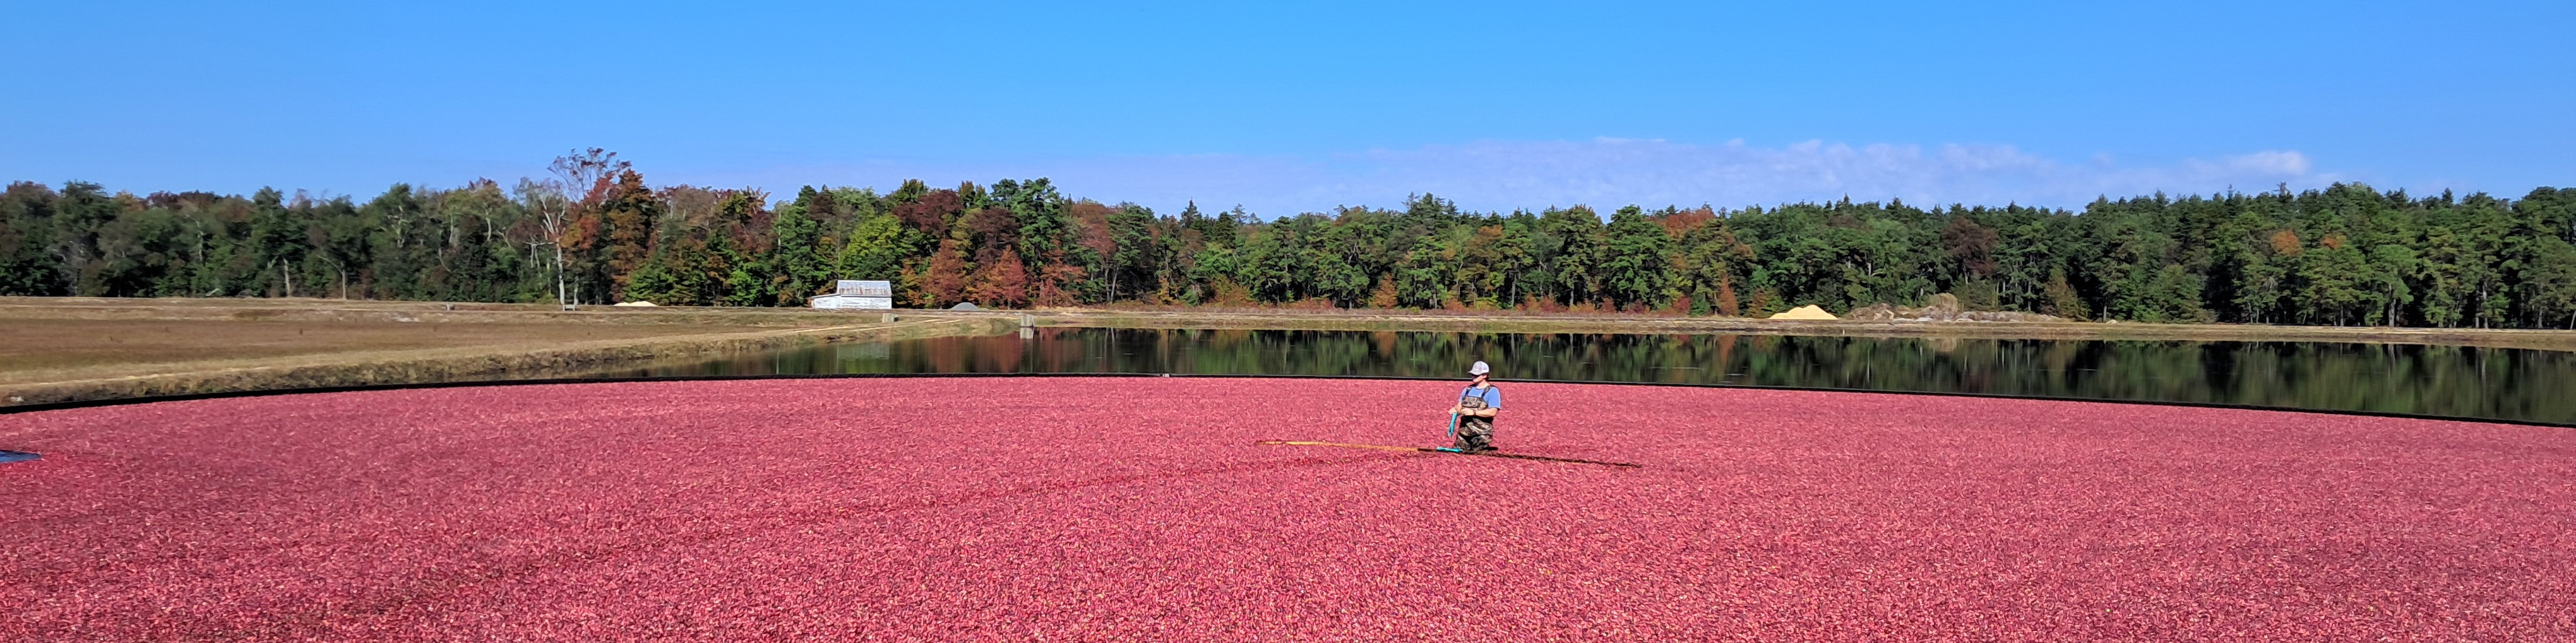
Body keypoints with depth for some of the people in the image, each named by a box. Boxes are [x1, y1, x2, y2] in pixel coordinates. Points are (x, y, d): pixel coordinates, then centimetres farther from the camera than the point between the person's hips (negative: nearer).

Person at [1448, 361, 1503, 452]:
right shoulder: (1468, 389, 13)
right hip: (1464, 432, 6)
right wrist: (1455, 410, -10)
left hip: (1481, 434, -6)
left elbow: (1493, 412, -16)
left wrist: (1474, 412, -23)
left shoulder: (1492, 391, -6)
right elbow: (1460, 406, 13)